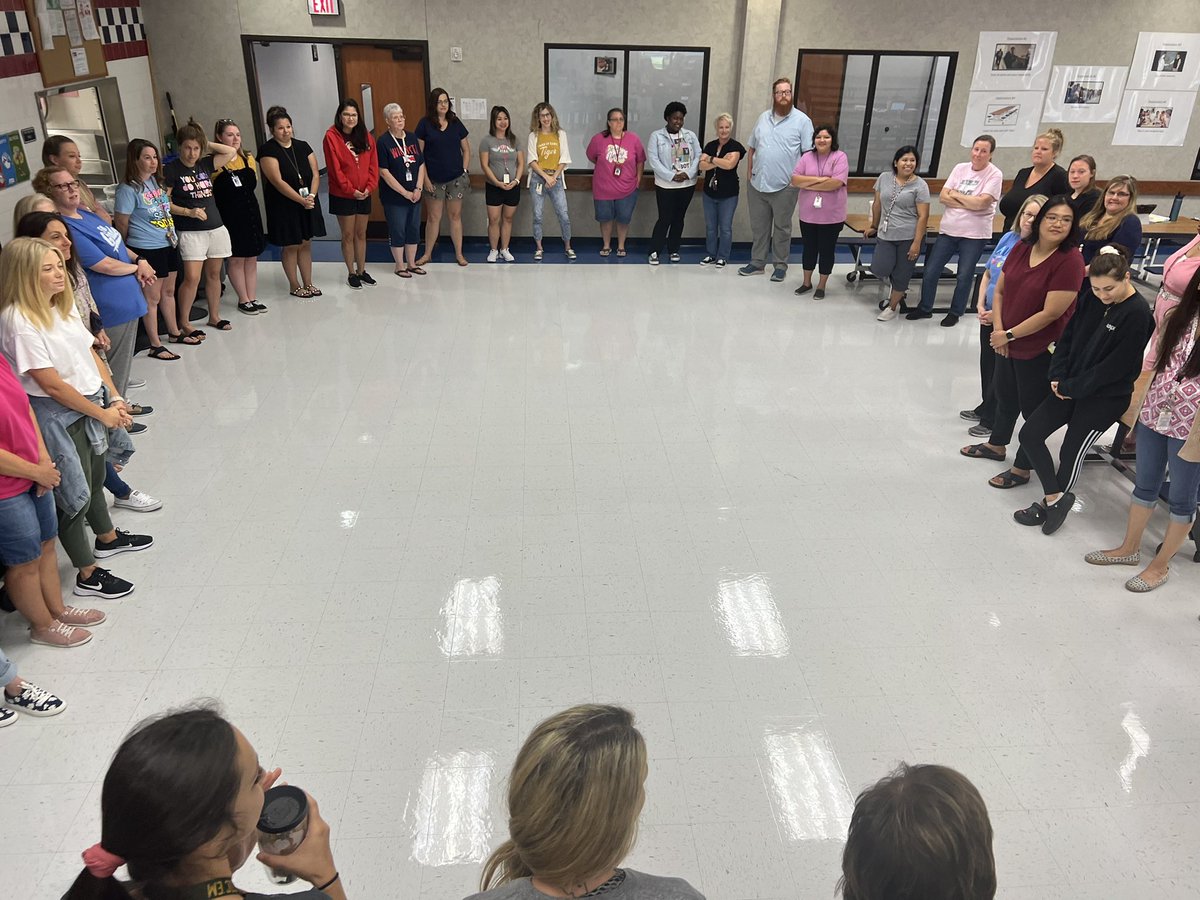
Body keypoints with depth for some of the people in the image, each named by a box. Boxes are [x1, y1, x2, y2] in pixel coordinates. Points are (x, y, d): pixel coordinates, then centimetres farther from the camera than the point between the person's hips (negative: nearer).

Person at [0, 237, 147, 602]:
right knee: (74, 493, 4)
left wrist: (115, 399, -3)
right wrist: (102, 413, -14)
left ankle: (107, 538, 50)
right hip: (58, 416, -8)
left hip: (92, 403, 8)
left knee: (95, 477, 26)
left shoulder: (63, 304, 3)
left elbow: (91, 354, 7)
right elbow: (52, 384, -22)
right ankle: (87, 575, 20)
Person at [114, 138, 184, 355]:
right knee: (152, 297, 0)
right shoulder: (128, 189, -16)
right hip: (147, 250, -8)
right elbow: (121, 223, -11)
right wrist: (130, 251, -1)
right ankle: (155, 345, 7)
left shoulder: (156, 181, 7)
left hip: (169, 244, 8)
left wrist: (173, 234, 14)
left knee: (168, 292, 20)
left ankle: (174, 333, 34)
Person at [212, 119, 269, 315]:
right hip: (228, 216, -6)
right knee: (236, 259, 3)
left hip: (250, 213, 6)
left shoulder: (248, 158, 7)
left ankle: (252, 298, 18)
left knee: (252, 259, 9)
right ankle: (243, 300, 12)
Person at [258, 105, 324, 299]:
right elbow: (278, 181, -18)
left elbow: (315, 174, 2)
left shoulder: (303, 146, 6)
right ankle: (294, 286, 16)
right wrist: (301, 200, -23)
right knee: (290, 246, 4)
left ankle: (308, 283, 21)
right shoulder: (268, 150, -9)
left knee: (306, 243, 11)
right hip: (284, 206, -4)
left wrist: (312, 195, -16)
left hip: (308, 203, 5)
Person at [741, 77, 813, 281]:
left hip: (784, 186, -4)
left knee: (782, 228, 6)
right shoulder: (763, 118, 11)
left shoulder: (802, 121, -4)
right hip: (757, 183, 4)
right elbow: (751, 147, 16)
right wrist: (749, 172, 7)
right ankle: (757, 262, 24)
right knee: (758, 226, 12)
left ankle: (780, 265, 15)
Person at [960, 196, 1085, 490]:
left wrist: (1010, 334, -15)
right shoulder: (1021, 248, -2)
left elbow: (1051, 313, -23)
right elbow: (1000, 291, 4)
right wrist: (998, 329, -8)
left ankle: (1022, 468, 27)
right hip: (1007, 342, 7)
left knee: (1032, 408, 10)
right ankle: (996, 445, 50)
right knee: (1005, 396, 26)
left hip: (1041, 350, -7)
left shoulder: (1070, 261, -21)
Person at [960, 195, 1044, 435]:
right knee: (987, 363, 21)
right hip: (988, 314, 7)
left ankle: (992, 420, 22)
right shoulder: (1008, 238, 1)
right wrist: (981, 304, 0)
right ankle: (986, 408, 41)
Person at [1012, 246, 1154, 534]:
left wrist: (1072, 387, -14)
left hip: (1106, 397, -7)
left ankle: (1050, 503, 23)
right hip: (1070, 386, 7)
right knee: (1029, 434, 1)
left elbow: (1116, 367, -19)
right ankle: (1056, 499, 7)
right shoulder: (1091, 297, -2)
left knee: (1071, 451, 2)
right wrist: (1058, 375, -5)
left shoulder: (1137, 314, -19)